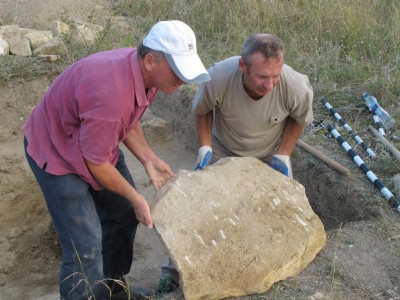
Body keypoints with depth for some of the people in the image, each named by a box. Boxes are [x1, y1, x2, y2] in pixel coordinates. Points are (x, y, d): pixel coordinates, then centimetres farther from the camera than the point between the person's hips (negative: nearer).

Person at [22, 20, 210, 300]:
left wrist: (149, 159, -7)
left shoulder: (145, 72, -13)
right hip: (56, 150, -9)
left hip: (97, 144, 9)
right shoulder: (112, 93, -39)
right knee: (85, 245, -9)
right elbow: (95, 163, -26)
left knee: (124, 214, 16)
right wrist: (136, 198, -14)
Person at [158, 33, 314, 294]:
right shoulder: (217, 78, -36)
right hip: (223, 151, 0)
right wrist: (205, 147, -19)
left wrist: (284, 154, -15)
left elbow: (299, 119, -8)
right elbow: (202, 110, -11)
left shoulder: (296, 87, -33)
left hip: (270, 155, 1)